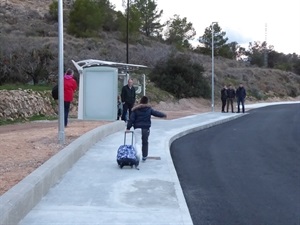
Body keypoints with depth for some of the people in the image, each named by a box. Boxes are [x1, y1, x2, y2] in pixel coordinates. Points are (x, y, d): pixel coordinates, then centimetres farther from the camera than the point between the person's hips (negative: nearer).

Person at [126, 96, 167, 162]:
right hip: (146, 128, 2)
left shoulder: (135, 109, -2)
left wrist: (128, 128, -1)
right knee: (145, 143, 16)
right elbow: (156, 113, 10)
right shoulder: (149, 109, 2)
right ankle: (144, 156, 25)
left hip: (137, 128, -2)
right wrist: (163, 115, 28)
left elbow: (131, 119, -4)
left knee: (138, 143, -4)